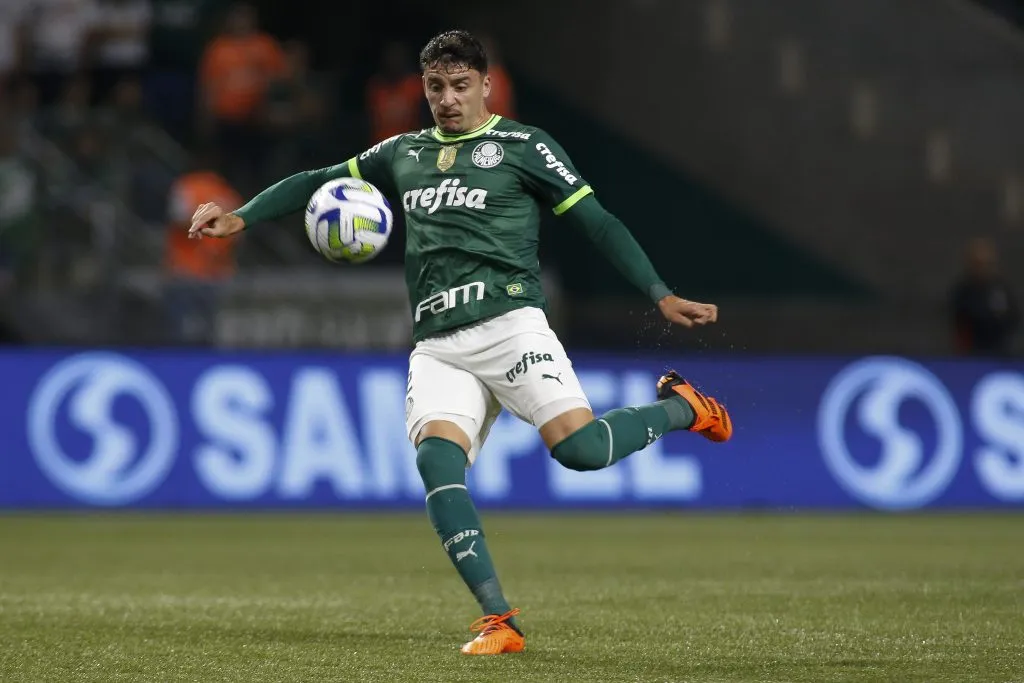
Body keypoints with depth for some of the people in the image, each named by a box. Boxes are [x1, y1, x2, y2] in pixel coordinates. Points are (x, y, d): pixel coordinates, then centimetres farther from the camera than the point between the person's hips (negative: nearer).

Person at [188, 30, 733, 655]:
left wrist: (661, 294, -5)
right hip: (438, 346, 4)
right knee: (436, 456, -23)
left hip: (509, 322, -4)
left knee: (578, 446, -25)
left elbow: (597, 221, 3)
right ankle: (499, 621, -24)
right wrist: (243, 218, 19)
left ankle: (679, 407, 8)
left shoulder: (523, 146, 6)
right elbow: (319, 181, 30)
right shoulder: (404, 153, 21)